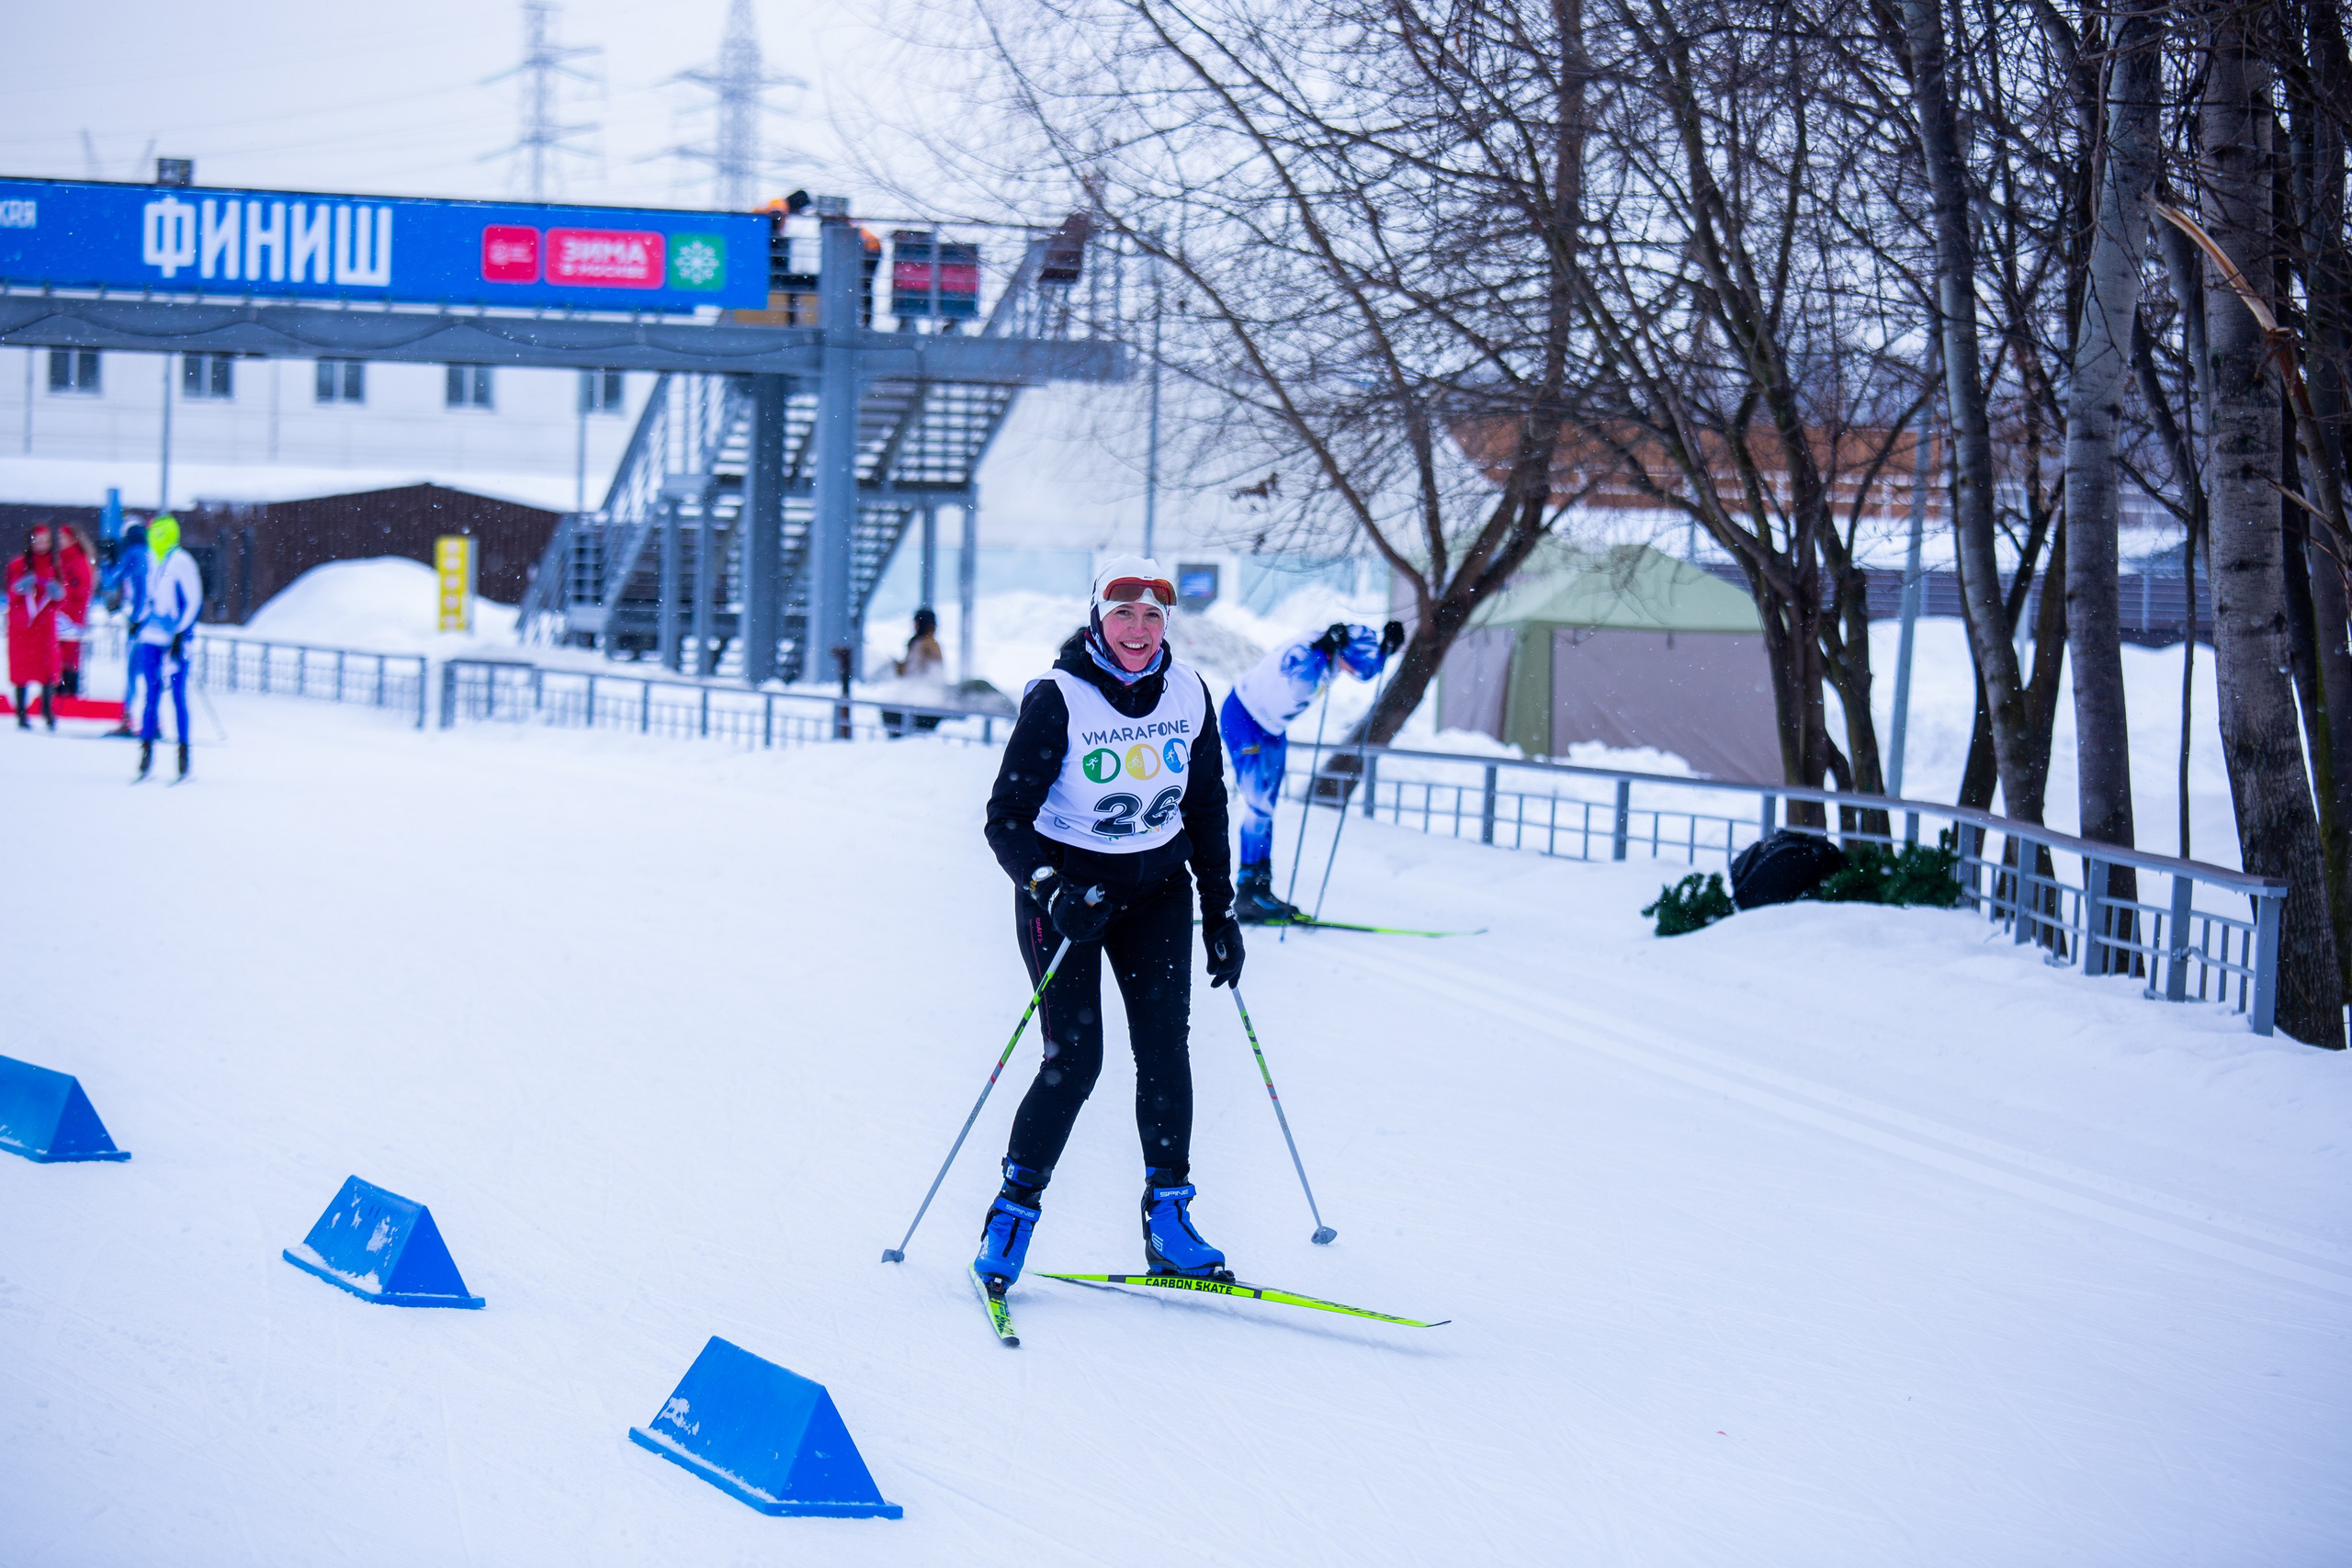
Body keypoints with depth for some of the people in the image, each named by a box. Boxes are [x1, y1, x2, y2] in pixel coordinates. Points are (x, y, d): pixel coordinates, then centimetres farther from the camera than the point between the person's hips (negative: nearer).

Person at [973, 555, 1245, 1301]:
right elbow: (1007, 818, -15)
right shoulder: (1057, 700, -16)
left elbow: (1206, 804, 10)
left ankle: (1168, 1218, 2)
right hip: (1065, 886, -4)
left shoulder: (1188, 693, -2)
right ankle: (1013, 1212, 4)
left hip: (1157, 888, 4)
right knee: (1075, 1059, -11)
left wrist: (1221, 910, 8)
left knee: (1165, 1047, -6)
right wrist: (1050, 890, -30)